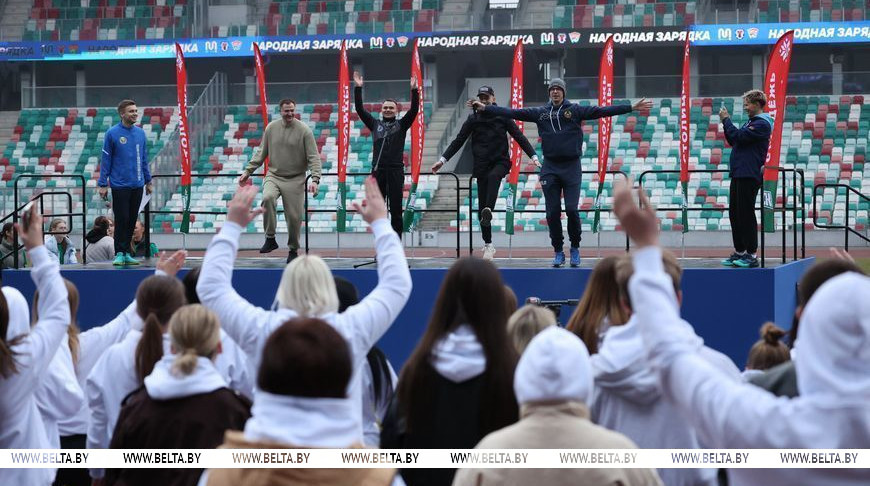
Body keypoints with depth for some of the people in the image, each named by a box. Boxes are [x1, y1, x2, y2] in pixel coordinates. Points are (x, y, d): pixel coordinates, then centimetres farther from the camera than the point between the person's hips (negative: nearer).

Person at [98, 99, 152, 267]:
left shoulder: (140, 133, 7)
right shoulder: (112, 133, -7)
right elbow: (106, 160, -4)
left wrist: (148, 181, 15)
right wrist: (103, 184, -6)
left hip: (137, 185, 5)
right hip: (120, 185, -5)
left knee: (132, 220, 8)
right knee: (121, 220, -4)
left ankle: (126, 253, 16)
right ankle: (119, 253, 4)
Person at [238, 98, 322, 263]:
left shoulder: (304, 130, -6)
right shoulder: (271, 128, 4)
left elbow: (313, 157, -8)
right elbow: (261, 153, 13)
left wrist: (315, 179, -20)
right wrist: (248, 171, 9)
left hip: (295, 180, -2)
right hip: (273, 176, 2)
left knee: (294, 217, 0)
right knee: (268, 198, -29)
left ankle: (293, 249, 24)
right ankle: (270, 238, -16)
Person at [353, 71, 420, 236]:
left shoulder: (401, 124, 8)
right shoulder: (375, 124, 12)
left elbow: (414, 109, -4)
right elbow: (359, 109, 7)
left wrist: (414, 90, -14)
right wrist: (358, 88, 1)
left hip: (396, 170, -2)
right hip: (378, 170, 2)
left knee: (396, 209, 1)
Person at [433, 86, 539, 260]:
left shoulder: (503, 116, 4)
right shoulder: (473, 118, 7)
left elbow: (519, 137, 3)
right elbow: (459, 140, 9)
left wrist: (533, 156, -8)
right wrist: (443, 159, 2)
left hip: (500, 161, -2)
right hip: (481, 165, 2)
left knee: (493, 176, -38)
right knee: (481, 205, -2)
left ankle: (488, 211, -50)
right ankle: (488, 245, 3)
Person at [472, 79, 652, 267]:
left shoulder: (575, 110, 2)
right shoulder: (540, 112, 7)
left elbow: (601, 111, -5)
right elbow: (512, 113, 5)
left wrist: (632, 108, -12)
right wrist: (485, 108, 0)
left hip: (571, 166, -2)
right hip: (550, 168, 2)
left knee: (572, 209, -9)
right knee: (552, 213, 2)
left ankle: (575, 247, 11)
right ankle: (558, 252, 14)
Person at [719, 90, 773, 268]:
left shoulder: (762, 124, -11)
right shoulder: (750, 122, 20)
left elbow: (738, 136, -19)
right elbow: (733, 141, 21)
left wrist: (726, 120, -7)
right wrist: (726, 122, 10)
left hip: (749, 175, -10)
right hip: (739, 173, 10)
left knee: (746, 214, -9)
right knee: (734, 213, 11)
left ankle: (752, 255, -5)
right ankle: (739, 252, 18)